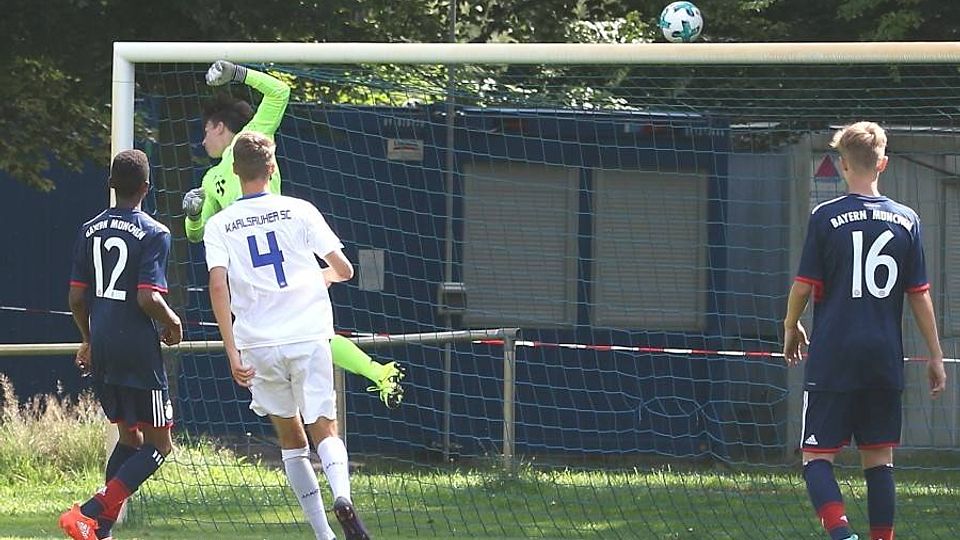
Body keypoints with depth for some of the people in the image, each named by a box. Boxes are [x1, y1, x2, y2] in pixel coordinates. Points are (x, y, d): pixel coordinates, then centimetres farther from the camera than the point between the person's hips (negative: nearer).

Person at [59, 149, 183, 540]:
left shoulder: (90, 231, 8)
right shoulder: (153, 234, -10)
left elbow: (76, 298, 9)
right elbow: (148, 297, -19)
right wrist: (173, 324, 1)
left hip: (101, 349, 7)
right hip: (139, 348, -7)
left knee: (129, 439, 20)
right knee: (158, 445, 1)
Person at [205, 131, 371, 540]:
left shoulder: (219, 226, 4)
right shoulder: (299, 211, 3)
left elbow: (218, 287, -9)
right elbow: (344, 269, 4)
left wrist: (233, 353, -10)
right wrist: (327, 275, 29)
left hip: (257, 344, 1)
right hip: (308, 338, -1)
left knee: (290, 438, 15)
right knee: (324, 431, 3)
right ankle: (341, 494, -29)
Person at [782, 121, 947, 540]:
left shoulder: (826, 218, -6)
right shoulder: (906, 220, 3)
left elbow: (804, 286, -3)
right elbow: (920, 295, 5)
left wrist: (791, 328, 16)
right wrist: (935, 356, 12)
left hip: (833, 359, -3)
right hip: (885, 362, 3)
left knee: (816, 457, 0)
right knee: (879, 459, 11)